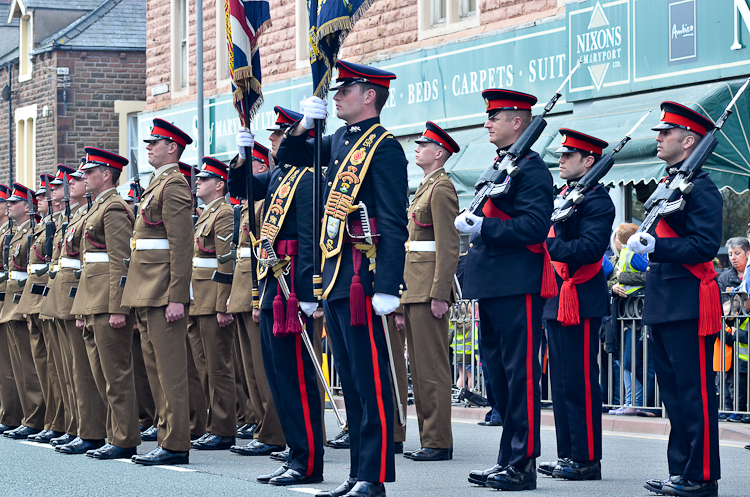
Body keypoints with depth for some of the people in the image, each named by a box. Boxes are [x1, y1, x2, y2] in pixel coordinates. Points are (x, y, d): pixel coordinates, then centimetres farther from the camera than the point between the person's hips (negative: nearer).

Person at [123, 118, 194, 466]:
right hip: (147, 292, 10)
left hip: (162, 291, -10)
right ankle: (168, 438, 15)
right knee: (156, 367, 11)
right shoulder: (158, 184, 20)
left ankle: (176, 445, -6)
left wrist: (176, 297, -23)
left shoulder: (174, 184, -11)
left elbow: (182, 244, -18)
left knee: (170, 369, -8)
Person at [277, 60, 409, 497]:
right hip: (336, 278, 9)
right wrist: (304, 125, 6)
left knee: (371, 379, -6)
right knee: (350, 380, 11)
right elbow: (291, 157, 27)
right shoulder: (341, 141, 16)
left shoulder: (384, 147, -10)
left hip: (362, 279, -9)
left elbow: (394, 225, -15)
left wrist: (387, 289, -21)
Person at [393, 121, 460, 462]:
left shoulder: (441, 188, -10)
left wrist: (439, 294, -22)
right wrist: (403, 300, 22)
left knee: (432, 368, -8)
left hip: (429, 289, -10)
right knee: (419, 368, 10)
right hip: (414, 288, 10)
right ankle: (429, 440, 14)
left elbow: (449, 246, -17)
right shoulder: (425, 188, 21)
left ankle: (439, 443, -6)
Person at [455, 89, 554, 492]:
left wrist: (483, 227, -19)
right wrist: (475, 226, 12)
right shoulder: (500, 166, 20)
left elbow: (535, 226, -21)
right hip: (493, 287, 10)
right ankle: (509, 459, 18)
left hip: (518, 287, -10)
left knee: (520, 373, -7)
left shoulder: (531, 168, -10)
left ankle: (522, 465, -5)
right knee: (498, 372, 12)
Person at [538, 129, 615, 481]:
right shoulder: (563, 196, 19)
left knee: (580, 383, -8)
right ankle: (568, 455, 16)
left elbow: (590, 248, -22)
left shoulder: (597, 200, -10)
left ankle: (588, 461, -4)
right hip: (557, 302, 10)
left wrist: (546, 247, -25)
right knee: (562, 382, 11)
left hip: (581, 303, -10)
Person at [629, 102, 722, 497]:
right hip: (662, 305, 10)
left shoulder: (700, 187, -11)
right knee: (673, 391, 12)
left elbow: (706, 244, -19)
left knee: (695, 393, -6)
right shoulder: (667, 184, 18)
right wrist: (643, 242, 9)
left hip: (688, 305, -10)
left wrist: (656, 246, -24)